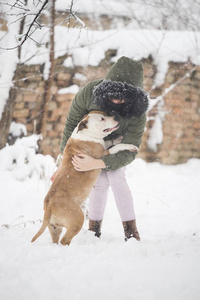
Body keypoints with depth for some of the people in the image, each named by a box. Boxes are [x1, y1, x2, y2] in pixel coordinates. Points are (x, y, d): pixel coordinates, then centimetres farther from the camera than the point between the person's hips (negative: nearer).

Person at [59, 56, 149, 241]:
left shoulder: (136, 114, -41)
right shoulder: (88, 93, -39)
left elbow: (128, 152, -36)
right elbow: (71, 125, -23)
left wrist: (96, 164, -50)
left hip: (116, 141, -1)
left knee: (116, 178, -17)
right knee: (100, 182, -11)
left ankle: (131, 231, -13)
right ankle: (94, 230, 1)